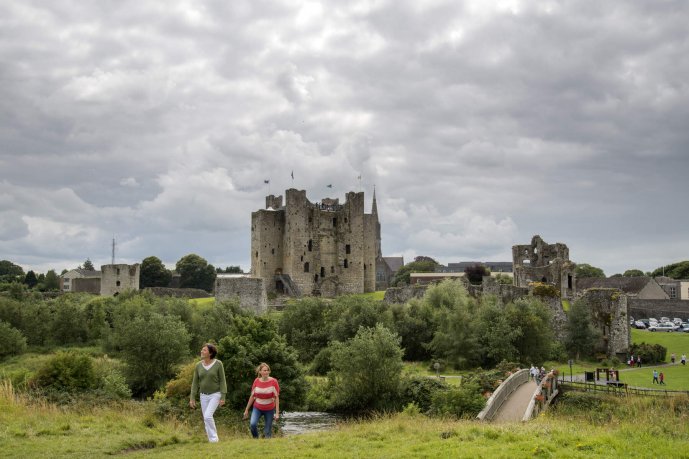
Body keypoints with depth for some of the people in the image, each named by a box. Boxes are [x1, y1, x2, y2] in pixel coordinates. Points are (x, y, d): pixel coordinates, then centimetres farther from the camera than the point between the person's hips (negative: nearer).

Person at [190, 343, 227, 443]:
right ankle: (212, 442, 16)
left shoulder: (218, 364, -14)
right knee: (207, 419, 5)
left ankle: (214, 438, -6)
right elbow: (195, 383, 2)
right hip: (204, 396, 5)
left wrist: (223, 397, -17)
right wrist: (192, 398, -3)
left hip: (215, 395, -5)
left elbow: (222, 381, -12)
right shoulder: (198, 366, -2)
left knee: (207, 416, -21)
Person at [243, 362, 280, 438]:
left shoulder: (273, 381, -11)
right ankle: (255, 439, 2)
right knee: (252, 424, -22)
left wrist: (277, 412, -14)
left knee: (267, 432, -3)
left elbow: (276, 397, -10)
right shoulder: (256, 381, -5)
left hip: (269, 409, -1)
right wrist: (247, 410, 7)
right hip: (257, 408, 1)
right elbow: (252, 396, 4)